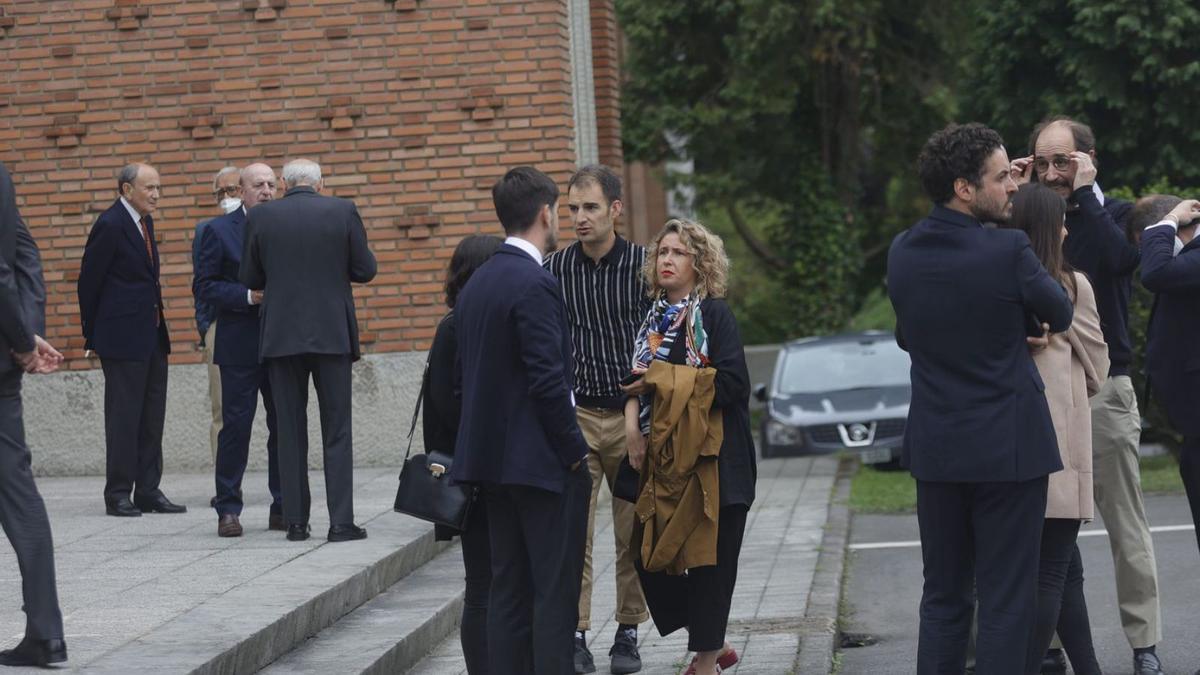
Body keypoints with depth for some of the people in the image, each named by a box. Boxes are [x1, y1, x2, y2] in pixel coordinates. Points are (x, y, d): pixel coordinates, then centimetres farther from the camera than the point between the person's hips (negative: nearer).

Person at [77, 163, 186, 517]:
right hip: (123, 338, -9)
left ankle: (148, 492, 14)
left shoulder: (143, 222, 14)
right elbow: (89, 281, -10)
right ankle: (118, 495, 2)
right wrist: (94, 335, -4)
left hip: (151, 336, 9)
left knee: (152, 417, 9)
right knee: (123, 418, -4)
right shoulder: (110, 225, -13)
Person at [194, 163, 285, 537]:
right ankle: (228, 509, 5)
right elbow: (204, 286, -4)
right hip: (240, 347, -4)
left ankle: (283, 507, 13)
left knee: (284, 427, 5)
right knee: (235, 427, -1)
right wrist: (248, 296, -16)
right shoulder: (220, 230, 0)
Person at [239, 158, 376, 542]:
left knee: (290, 431, 7)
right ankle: (341, 522, -2)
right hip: (332, 333, -1)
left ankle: (296, 522, 7)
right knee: (337, 431, 3)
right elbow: (365, 270, 1)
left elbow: (250, 279, 5)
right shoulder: (343, 211, -2)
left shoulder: (260, 217, 0)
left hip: (281, 334, 1)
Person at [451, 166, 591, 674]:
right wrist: (576, 452, -11)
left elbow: (463, 377, 15)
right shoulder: (535, 285, -16)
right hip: (544, 461, -9)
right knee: (554, 593, -5)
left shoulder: (476, 283, 12)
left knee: (508, 589, 10)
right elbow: (549, 380, -20)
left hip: (493, 459, 9)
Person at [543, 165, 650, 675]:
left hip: (633, 417, 0)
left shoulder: (645, 265, -1)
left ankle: (627, 634, 16)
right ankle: (575, 634, 0)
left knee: (634, 534, 6)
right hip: (575, 416, 0)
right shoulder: (554, 269, 2)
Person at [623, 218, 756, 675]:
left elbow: (732, 384, -15)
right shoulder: (653, 317, 13)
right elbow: (638, 381, 16)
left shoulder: (714, 315, -6)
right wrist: (633, 426, -3)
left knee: (708, 559, -3)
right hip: (662, 458, 7)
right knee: (650, 558, 3)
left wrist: (665, 378, -11)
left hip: (710, 457, -6)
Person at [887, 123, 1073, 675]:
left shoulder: (902, 252, 2)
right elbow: (1060, 315, 1)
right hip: (1008, 449, -5)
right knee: (1006, 603, 0)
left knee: (942, 598, 13)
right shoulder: (1007, 251, -17)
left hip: (935, 448, 6)